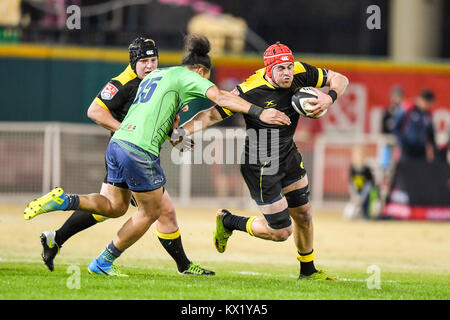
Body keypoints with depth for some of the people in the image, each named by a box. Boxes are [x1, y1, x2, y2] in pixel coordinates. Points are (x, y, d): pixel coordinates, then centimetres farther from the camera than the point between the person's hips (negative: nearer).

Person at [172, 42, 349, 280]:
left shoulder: (300, 74, -12)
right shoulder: (250, 90, -29)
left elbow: (339, 79, 0)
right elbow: (213, 114, -27)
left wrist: (329, 98, -21)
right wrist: (182, 131, -40)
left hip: (288, 157, 6)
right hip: (260, 167, -6)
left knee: (303, 216, 15)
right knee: (281, 231, -1)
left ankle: (308, 271, 38)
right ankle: (228, 221, 23)